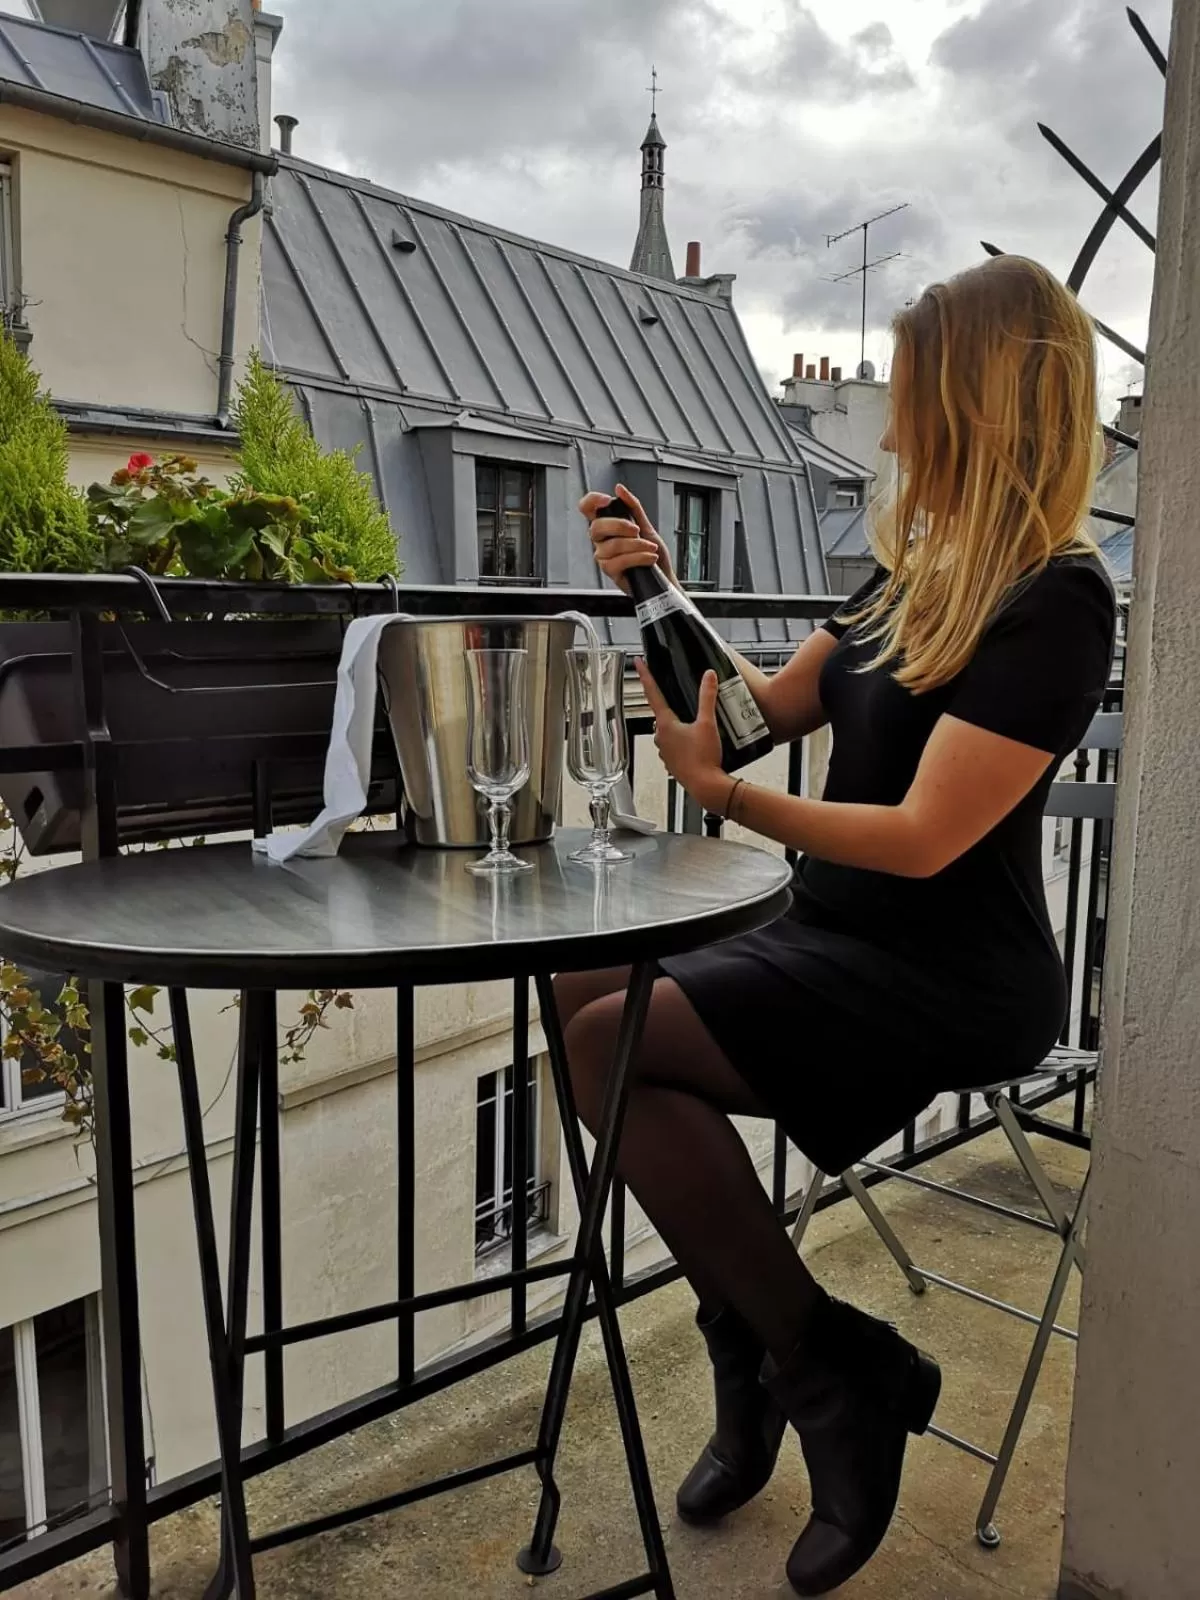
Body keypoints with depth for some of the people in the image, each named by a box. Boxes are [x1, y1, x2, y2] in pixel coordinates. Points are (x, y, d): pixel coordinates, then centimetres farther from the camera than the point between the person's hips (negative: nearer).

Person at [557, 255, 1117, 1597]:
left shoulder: (1055, 600, -15)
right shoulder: (920, 572, 10)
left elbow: (921, 839, -22)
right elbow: (772, 706, 14)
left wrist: (725, 796, -22)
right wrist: (662, 596, 6)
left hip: (949, 982, -8)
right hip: (844, 942, 9)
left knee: (612, 1044, -20)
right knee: (581, 994, -5)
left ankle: (826, 1371, -1)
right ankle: (759, 1357, 4)